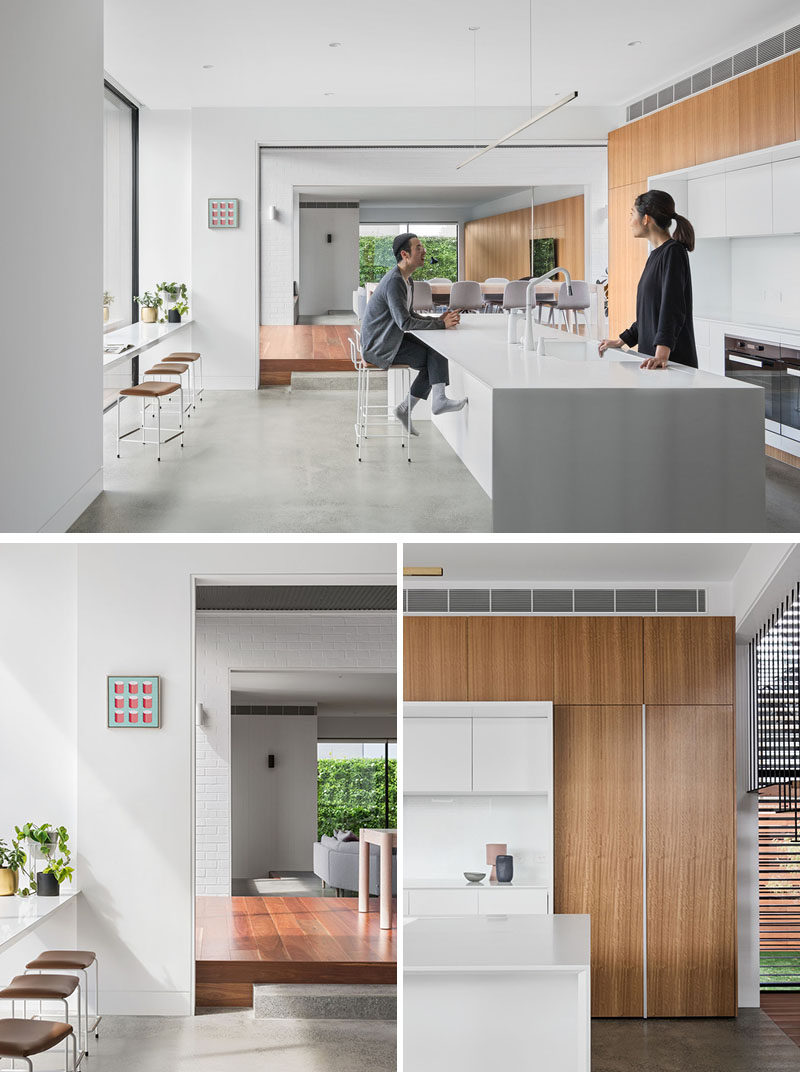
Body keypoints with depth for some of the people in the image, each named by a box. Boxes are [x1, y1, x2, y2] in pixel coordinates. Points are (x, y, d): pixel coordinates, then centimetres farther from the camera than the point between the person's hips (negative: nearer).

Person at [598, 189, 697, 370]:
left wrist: (662, 354, -31)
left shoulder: (673, 252, -10)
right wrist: (621, 340, 28)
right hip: (651, 353, 8)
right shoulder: (657, 254, 19)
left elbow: (673, 309, -21)